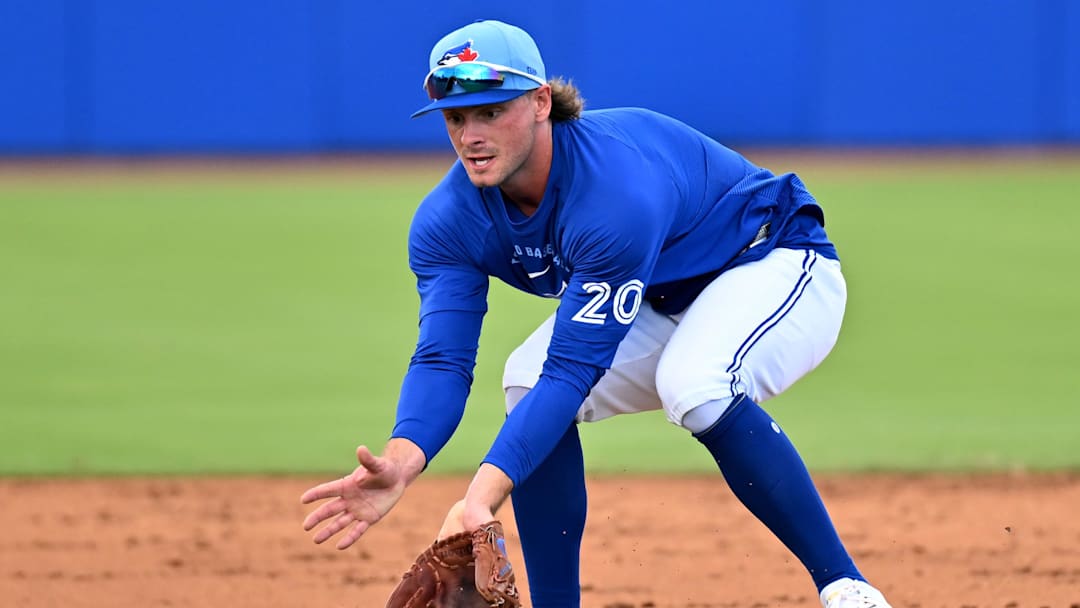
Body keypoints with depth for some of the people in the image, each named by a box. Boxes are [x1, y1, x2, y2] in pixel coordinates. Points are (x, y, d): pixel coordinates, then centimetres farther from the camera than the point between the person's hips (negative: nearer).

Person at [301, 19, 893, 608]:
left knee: (694, 384, -36)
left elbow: (575, 368, -41)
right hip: (663, 306, 7)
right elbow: (442, 359, -25)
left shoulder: (617, 189, -38)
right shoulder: (448, 221, -16)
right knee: (527, 382, -17)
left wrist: (483, 494, -51)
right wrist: (400, 463, -47)